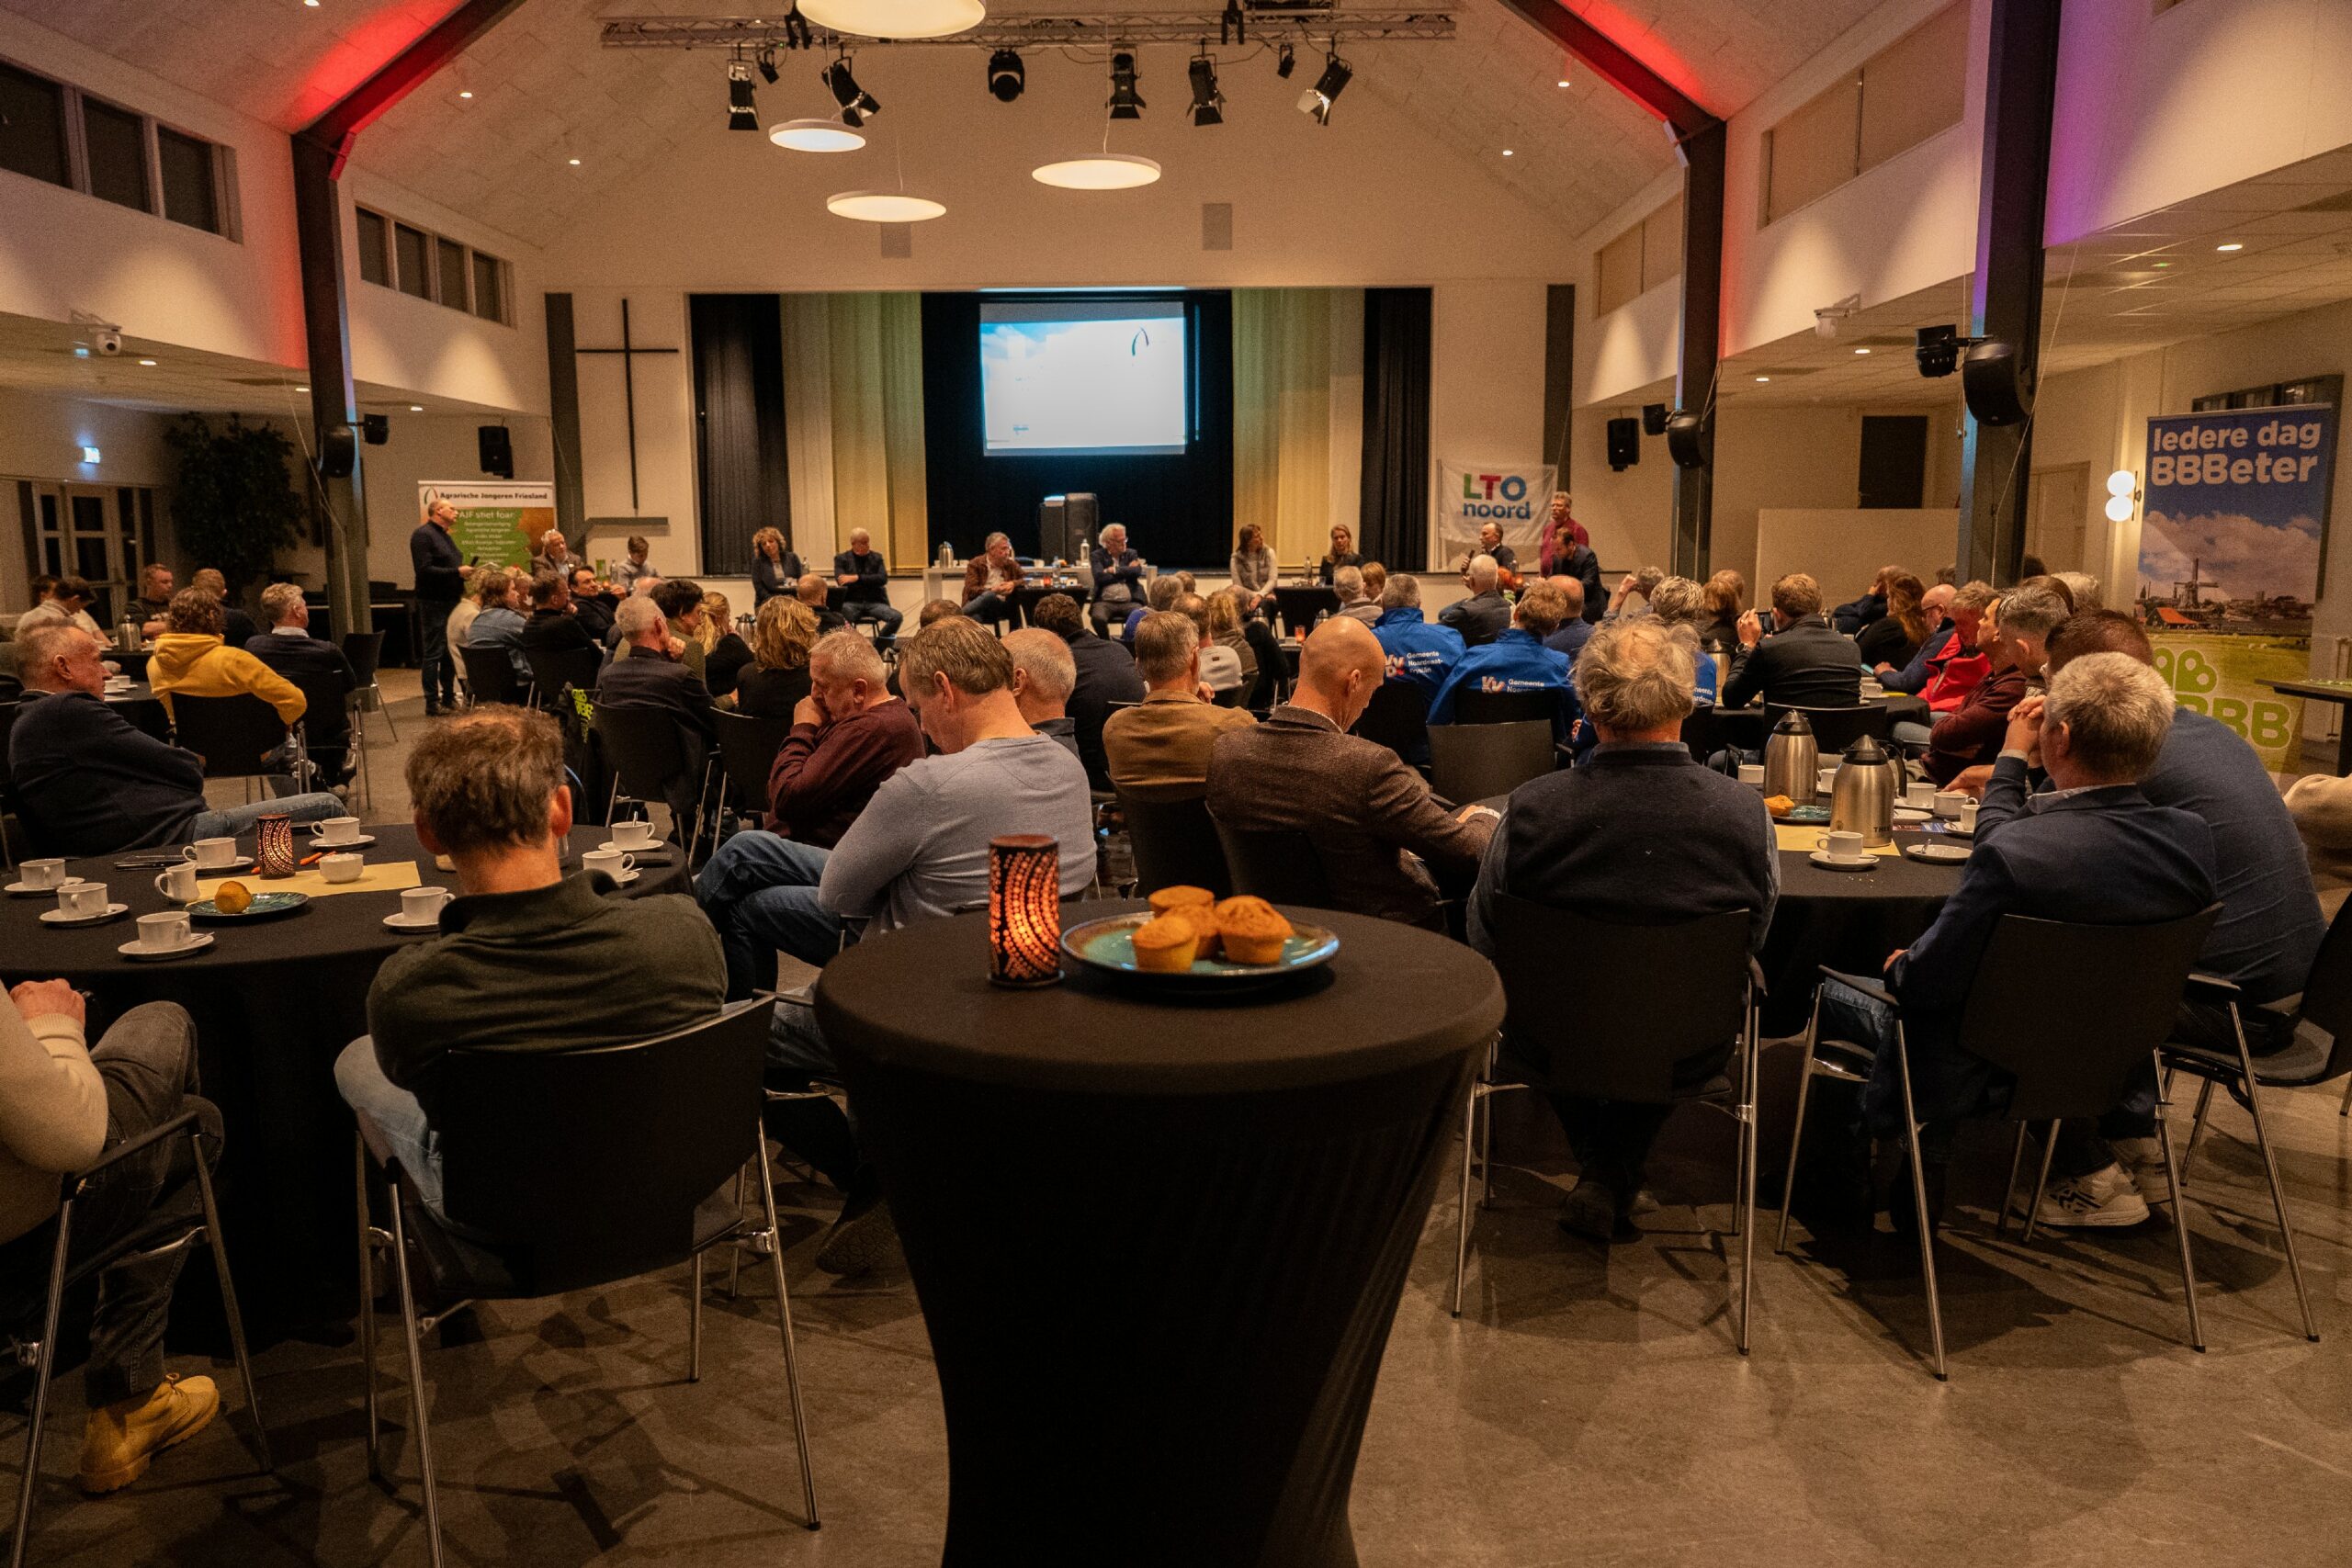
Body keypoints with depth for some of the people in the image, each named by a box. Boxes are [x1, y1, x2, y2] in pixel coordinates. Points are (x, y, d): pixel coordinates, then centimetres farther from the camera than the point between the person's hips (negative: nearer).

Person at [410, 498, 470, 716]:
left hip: (451, 601, 9)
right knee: (434, 653, -6)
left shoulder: (444, 535, 19)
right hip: (434, 603, -9)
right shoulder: (423, 535, -10)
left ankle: (449, 698, 20)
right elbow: (424, 570, -20)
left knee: (450, 652, 12)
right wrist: (457, 572, -20)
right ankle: (432, 704, -3)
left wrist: (465, 574, 5)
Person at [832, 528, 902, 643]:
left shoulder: (876, 557, 12)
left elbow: (883, 579, -5)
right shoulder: (841, 559, 7)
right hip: (852, 602, -2)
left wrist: (857, 578, -14)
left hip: (875, 602, 2)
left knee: (897, 617, -26)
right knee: (839, 617, -38)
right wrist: (871, 579, -14)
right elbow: (841, 581, -9)